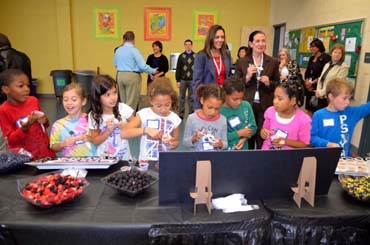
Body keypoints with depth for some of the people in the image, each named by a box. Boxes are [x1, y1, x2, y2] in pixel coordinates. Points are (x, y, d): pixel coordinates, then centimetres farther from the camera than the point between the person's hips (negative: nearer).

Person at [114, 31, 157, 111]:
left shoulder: (118, 50, 7)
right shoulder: (134, 50, -12)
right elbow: (143, 66, -14)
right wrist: (153, 71, 1)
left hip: (120, 75, 6)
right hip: (132, 76, -6)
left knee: (123, 102, 15)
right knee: (131, 103, 1)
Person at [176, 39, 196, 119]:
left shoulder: (196, 56, 1)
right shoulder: (181, 56, 3)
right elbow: (178, 69, 1)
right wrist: (178, 80, -3)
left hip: (192, 80, 0)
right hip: (183, 80, 1)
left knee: (191, 98, 7)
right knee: (182, 98, 7)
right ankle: (181, 114, 16)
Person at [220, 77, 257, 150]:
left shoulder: (246, 106, 2)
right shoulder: (219, 111, -13)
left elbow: (253, 127, 9)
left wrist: (244, 138, -9)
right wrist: (239, 133, -11)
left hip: (243, 149, 3)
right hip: (225, 151, -3)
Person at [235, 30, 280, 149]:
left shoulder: (273, 62, 5)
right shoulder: (241, 62, 2)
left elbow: (278, 85, 9)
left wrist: (269, 83, -12)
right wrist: (247, 77, -16)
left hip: (265, 107, 1)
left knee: (263, 140, 2)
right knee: (247, 139, 7)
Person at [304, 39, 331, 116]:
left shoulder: (326, 57, -5)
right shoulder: (311, 58, 16)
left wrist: (312, 83, -12)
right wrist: (307, 82, -5)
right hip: (309, 87, 6)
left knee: (316, 110, -6)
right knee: (309, 109, 7)